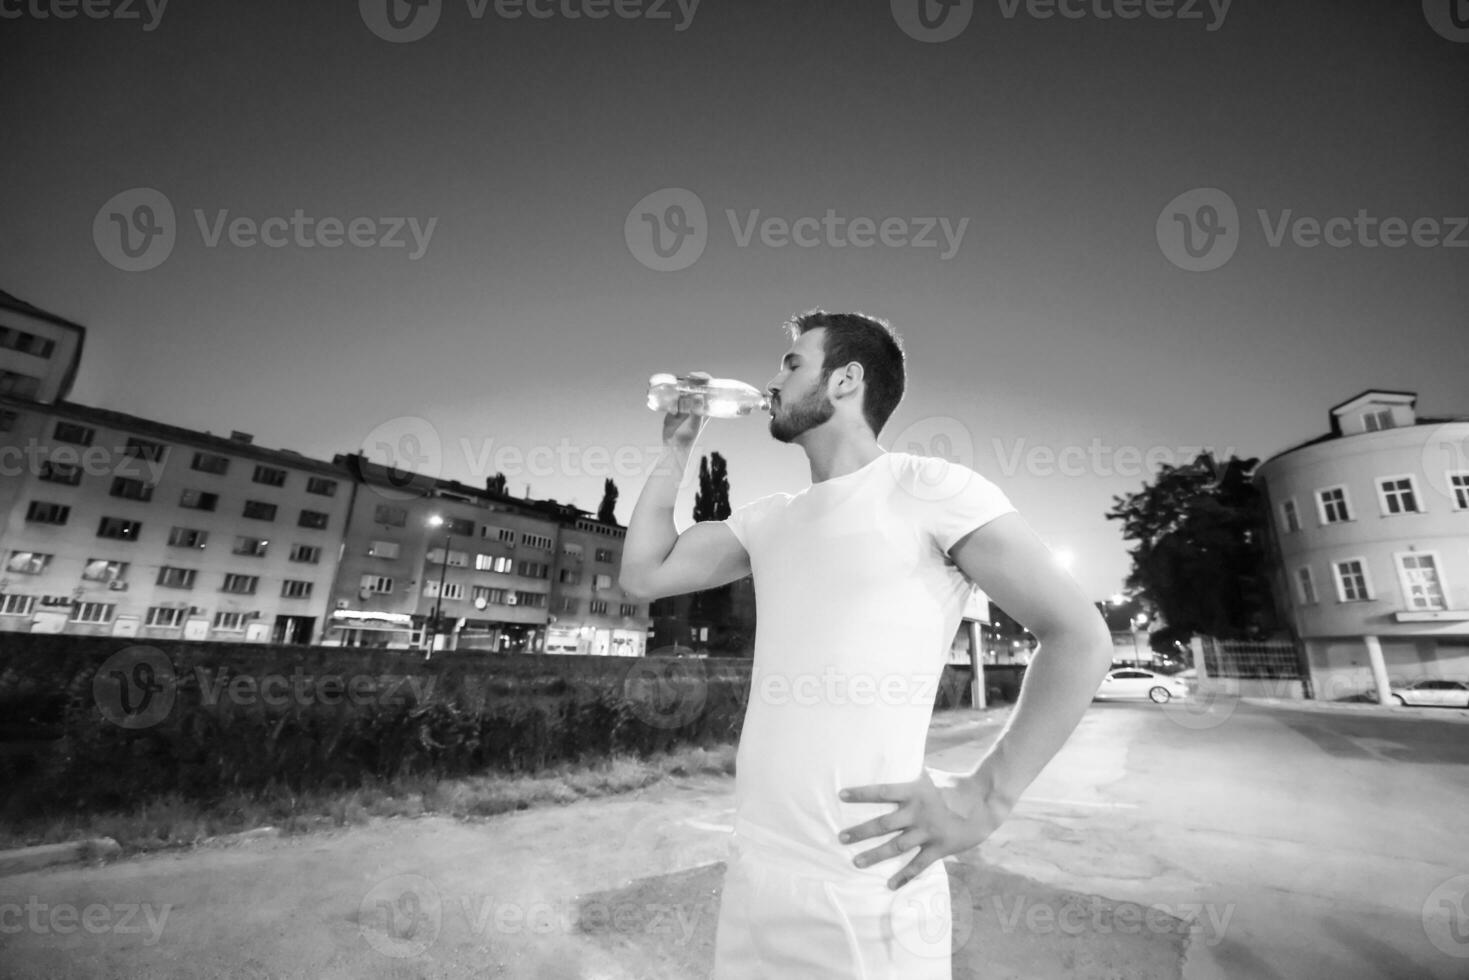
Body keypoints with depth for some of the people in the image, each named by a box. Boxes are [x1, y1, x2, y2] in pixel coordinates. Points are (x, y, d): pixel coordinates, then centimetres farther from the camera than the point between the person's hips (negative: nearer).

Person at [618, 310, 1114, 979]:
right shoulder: (769, 519, 9)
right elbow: (643, 574, 10)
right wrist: (677, 447, 10)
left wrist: (983, 797, -15)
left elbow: (1079, 636, -10)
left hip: (864, 894, -6)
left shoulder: (927, 488, -10)